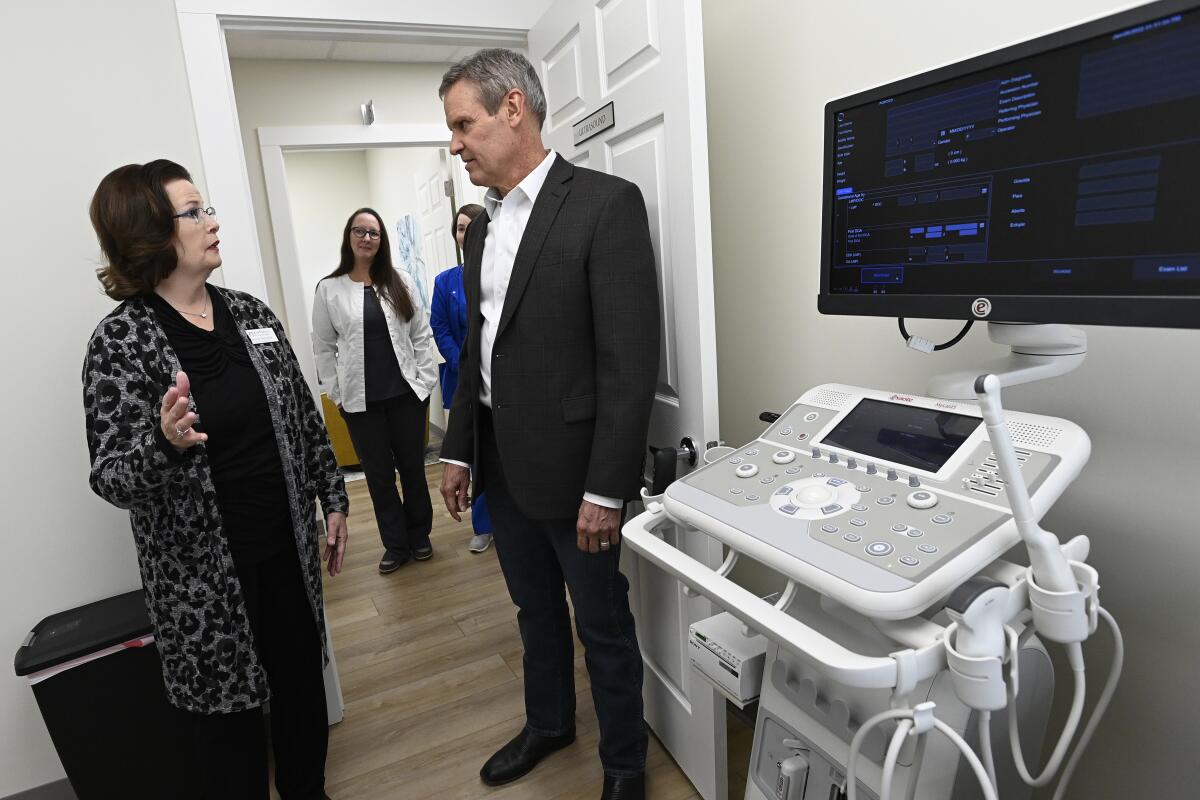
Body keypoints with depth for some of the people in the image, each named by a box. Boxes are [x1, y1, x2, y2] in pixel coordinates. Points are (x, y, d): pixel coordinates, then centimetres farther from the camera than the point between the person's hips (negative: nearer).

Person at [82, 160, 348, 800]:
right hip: (205, 573, -4)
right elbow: (111, 478, -14)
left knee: (302, 685, 18)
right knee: (229, 710, 12)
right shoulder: (121, 339, -11)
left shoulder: (251, 314, 3)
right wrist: (166, 442, -34)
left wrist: (333, 497, 9)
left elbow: (304, 415, 9)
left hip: (289, 549, 5)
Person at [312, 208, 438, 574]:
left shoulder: (399, 282, 5)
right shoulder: (329, 289, 2)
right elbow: (323, 347, 5)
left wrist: (425, 383, -1)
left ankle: (419, 537, 27)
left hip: (406, 393, 1)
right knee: (379, 475, 8)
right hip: (360, 400, 0)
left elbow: (421, 335, 5)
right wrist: (336, 395, 1)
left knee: (413, 468, 9)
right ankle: (396, 545, 23)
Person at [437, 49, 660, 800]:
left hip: (568, 466, -6)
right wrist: (459, 449, 13)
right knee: (535, 609, 24)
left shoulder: (606, 203, -13)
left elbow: (631, 359, -18)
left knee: (603, 625, 12)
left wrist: (606, 488, -18)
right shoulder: (484, 224, 11)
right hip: (500, 462, 7)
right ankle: (548, 723, 48)